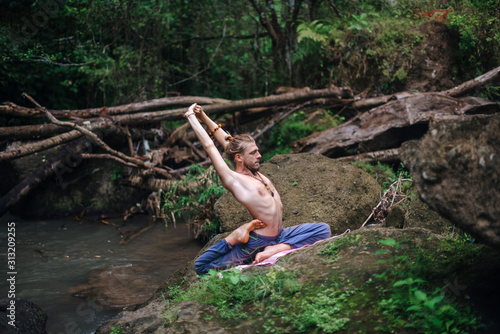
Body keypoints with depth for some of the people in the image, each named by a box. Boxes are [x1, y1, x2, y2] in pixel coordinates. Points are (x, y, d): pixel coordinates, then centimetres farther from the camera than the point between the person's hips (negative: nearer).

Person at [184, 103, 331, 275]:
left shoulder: (256, 174, 10)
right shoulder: (233, 179, -12)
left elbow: (228, 141, 14)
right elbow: (209, 146, -11)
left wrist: (204, 117, 18)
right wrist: (192, 117, -1)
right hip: (256, 240, -8)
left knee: (323, 229, 2)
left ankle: (275, 249, -16)